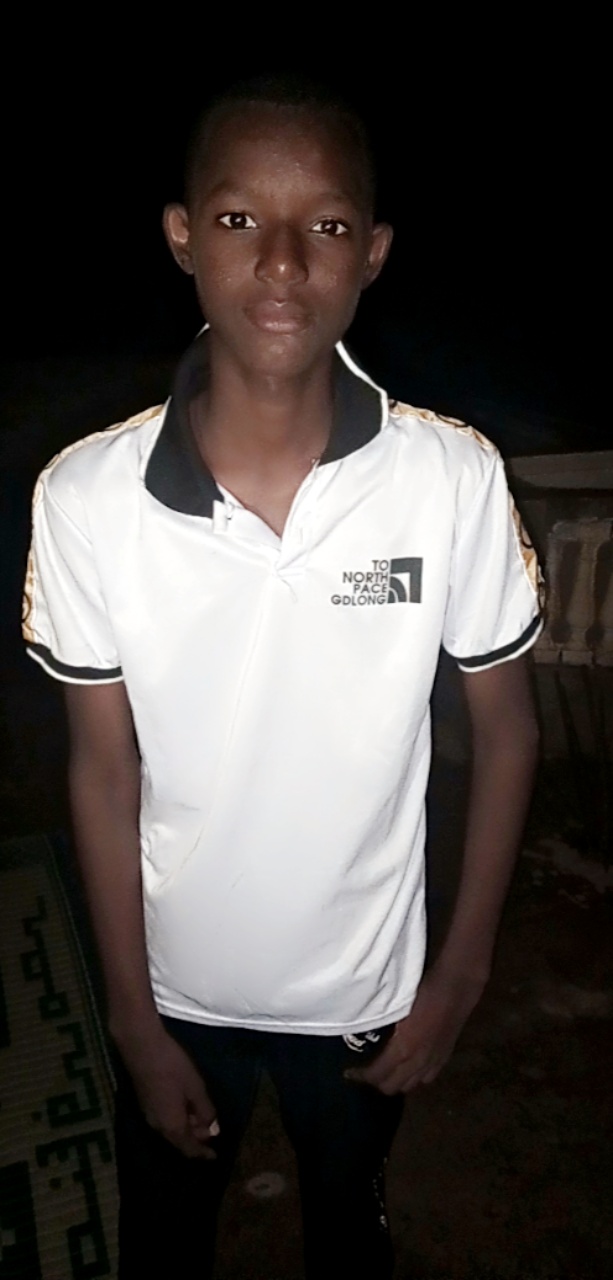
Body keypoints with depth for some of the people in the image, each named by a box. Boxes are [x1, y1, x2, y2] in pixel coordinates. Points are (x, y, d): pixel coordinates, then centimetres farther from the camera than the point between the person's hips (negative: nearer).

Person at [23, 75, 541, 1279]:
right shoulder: (85, 495, -21)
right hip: (179, 985, 1)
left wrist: (461, 971, -4)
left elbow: (505, 728, -8)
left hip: (367, 983, 0)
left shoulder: (456, 478, -21)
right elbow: (104, 770, -11)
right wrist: (134, 1021, -4)